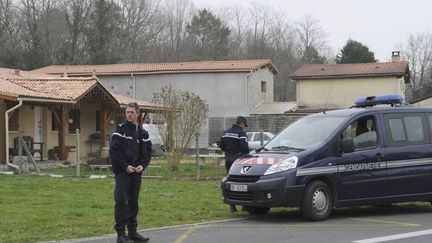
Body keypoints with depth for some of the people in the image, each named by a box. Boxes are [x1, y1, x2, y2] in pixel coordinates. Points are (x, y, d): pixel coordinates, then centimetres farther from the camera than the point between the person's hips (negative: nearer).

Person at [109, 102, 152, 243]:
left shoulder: (143, 133, 11)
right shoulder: (120, 130, -3)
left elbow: (148, 152, 13)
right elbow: (113, 151, -10)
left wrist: (142, 165, -5)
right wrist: (125, 166, -15)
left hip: (136, 173, 5)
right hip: (122, 172, -5)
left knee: (133, 202, 10)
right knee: (121, 201, -8)